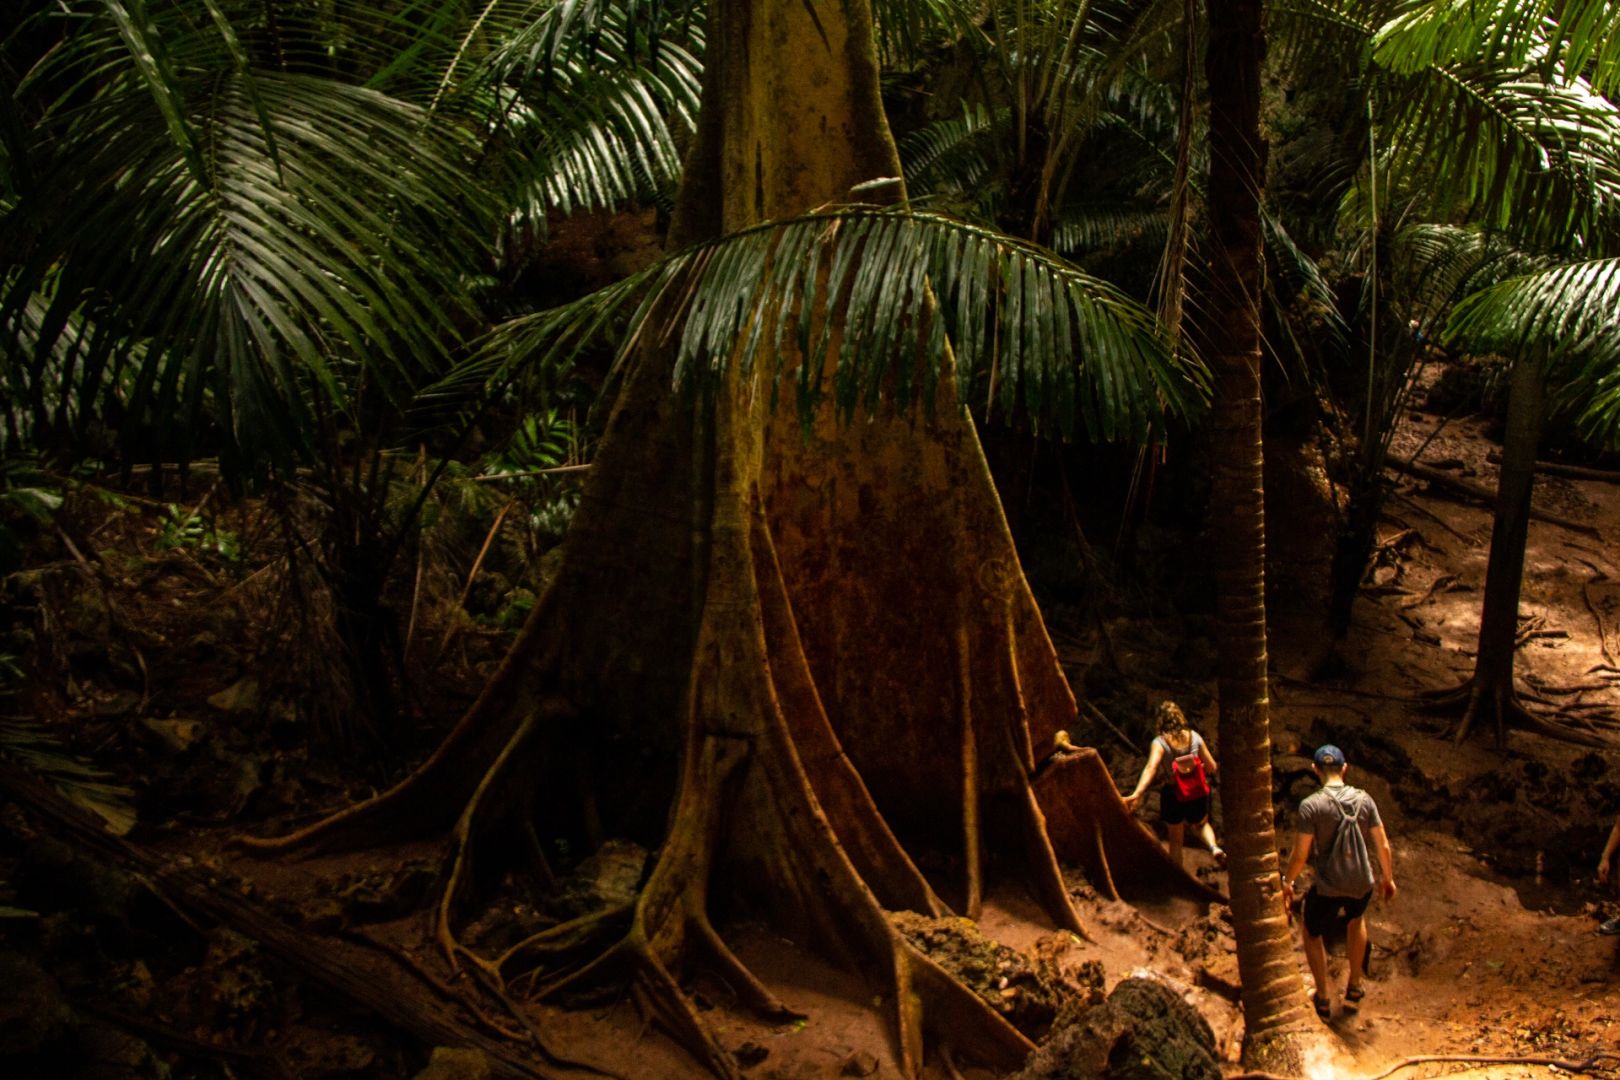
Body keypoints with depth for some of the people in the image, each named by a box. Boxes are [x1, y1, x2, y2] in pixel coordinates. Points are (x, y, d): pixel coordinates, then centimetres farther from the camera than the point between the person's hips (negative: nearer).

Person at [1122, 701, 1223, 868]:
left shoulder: (1160, 742, -16)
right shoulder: (1194, 737, -6)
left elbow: (1151, 767, -33)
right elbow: (1211, 767, -3)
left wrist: (1136, 794, -44)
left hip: (1172, 794, -2)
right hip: (1197, 793, 2)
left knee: (1176, 840, 17)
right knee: (1202, 824, 30)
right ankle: (1214, 847, 1)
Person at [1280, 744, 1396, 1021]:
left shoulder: (1311, 805, -17)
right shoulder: (1364, 799, -5)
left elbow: (1300, 854, -14)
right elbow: (1383, 846, 0)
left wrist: (1287, 882, 3)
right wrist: (1388, 877, 17)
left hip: (1328, 887, -4)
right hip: (1362, 883, 4)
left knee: (1312, 934, 25)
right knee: (1356, 919, 37)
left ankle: (1323, 999, 32)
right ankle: (1354, 988, 42)